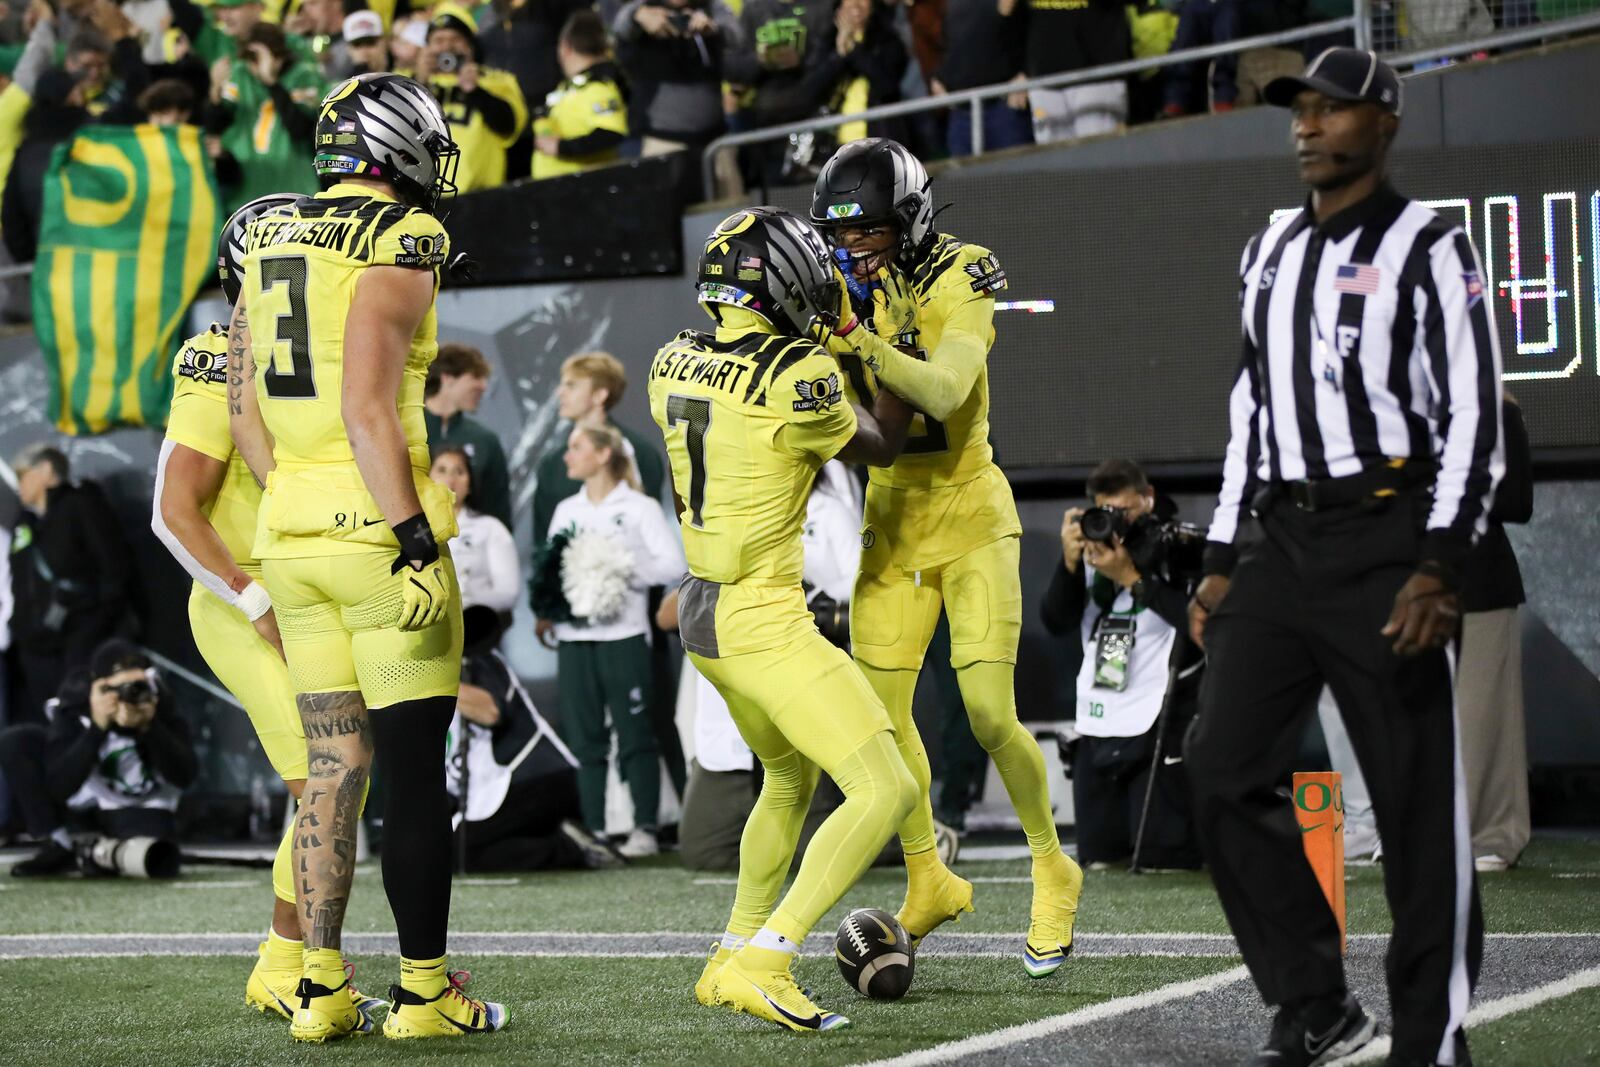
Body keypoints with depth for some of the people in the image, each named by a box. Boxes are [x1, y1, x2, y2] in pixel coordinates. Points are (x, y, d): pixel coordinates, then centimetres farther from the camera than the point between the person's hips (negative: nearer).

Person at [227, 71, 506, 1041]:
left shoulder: (271, 244, 12)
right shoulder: (398, 244, -11)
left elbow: (245, 409, 13)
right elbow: (367, 409, -19)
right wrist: (415, 541, -19)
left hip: (291, 527, 7)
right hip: (378, 525, -7)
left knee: (333, 765, 11)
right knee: (417, 769, 1)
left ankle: (322, 988, 9)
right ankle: (424, 990, 6)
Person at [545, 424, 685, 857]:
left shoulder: (640, 508, 2)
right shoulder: (565, 511, 18)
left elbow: (671, 564, -7)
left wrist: (619, 570, -15)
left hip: (623, 636, -5)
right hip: (574, 638, 5)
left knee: (634, 733, -5)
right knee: (585, 737, 3)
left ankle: (645, 828, -3)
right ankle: (595, 829, 6)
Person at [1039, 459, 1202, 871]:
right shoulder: (1093, 551, 10)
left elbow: (1196, 618, -21)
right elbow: (1057, 622, 5)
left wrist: (1130, 577, -21)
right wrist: (1070, 563, -9)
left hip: (1159, 725, -6)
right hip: (1097, 726, 7)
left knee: (1159, 858, -9)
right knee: (1097, 857, 10)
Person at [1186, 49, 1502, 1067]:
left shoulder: (1429, 248, -3)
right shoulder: (1270, 252, 18)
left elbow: (1475, 419, -8)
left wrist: (1439, 568, -17)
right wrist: (1223, 560, 16)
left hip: (1388, 545, -6)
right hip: (1282, 544, 6)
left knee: (1419, 799, -6)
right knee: (1226, 771, -3)